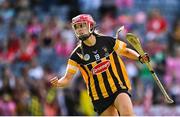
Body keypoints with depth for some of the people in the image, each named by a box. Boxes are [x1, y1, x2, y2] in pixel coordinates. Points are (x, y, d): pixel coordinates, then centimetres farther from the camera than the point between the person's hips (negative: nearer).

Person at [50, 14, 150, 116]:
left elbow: (126, 51, 11)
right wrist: (58, 83, -25)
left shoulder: (107, 41, -4)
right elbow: (68, 78, -3)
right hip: (100, 95, 2)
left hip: (118, 88, -2)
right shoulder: (77, 54, -3)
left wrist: (139, 57, -7)